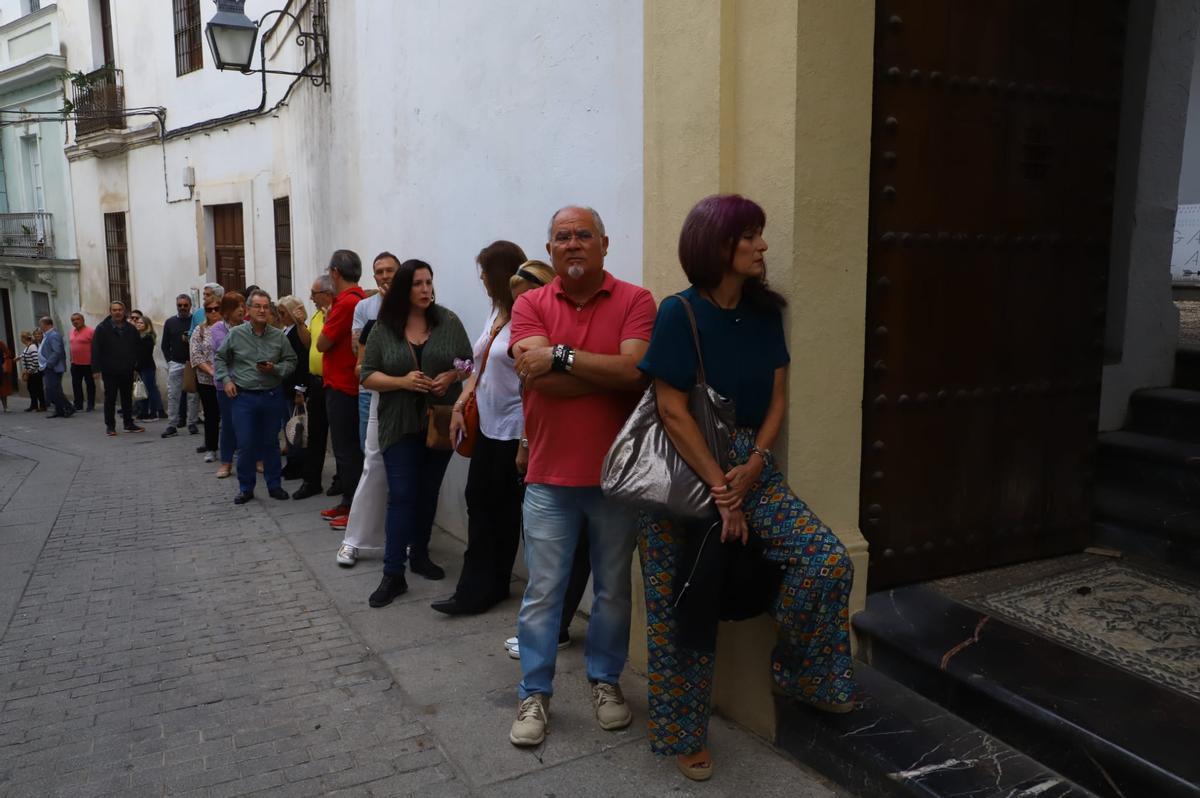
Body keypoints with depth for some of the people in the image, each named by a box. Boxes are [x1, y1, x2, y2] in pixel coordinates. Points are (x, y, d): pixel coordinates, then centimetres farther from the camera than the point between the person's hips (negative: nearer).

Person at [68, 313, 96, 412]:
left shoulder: (90, 331, -11)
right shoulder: (72, 331, 10)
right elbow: (72, 346, 18)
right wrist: (71, 359, 15)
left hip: (88, 364, -7)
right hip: (75, 363, 7)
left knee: (90, 384, 4)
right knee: (76, 385, 10)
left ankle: (91, 405, 11)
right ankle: (78, 405, 18)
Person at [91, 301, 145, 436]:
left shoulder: (131, 329, 7)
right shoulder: (102, 328, -3)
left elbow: (137, 349, 12)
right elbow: (96, 350, -6)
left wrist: (136, 366, 7)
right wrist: (96, 368, -11)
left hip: (127, 371, 3)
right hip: (109, 371, -3)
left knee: (127, 398, 9)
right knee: (110, 399, 4)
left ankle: (129, 424, 17)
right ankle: (110, 426, 10)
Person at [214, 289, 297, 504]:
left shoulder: (279, 337, 1)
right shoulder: (235, 334, 0)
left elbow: (291, 362, 6)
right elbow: (220, 358, 10)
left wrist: (275, 369, -11)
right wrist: (226, 379, -2)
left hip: (271, 396, 1)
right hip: (244, 397, -1)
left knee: (271, 443, 10)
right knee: (246, 444, 1)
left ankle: (274, 485, 21)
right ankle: (246, 488, 15)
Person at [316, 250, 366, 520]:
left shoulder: (346, 303, -19)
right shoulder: (358, 298, 10)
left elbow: (322, 344, -14)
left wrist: (328, 316, 0)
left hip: (342, 388, -10)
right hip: (347, 385, 10)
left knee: (347, 450, -2)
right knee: (348, 449, 16)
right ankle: (349, 502, 25)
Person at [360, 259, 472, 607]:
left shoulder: (448, 322, 0)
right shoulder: (384, 328, -2)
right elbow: (367, 375, -1)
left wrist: (451, 377, -15)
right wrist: (402, 382, -16)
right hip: (400, 425, -2)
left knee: (429, 493, 13)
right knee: (402, 495, -5)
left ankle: (419, 554, 30)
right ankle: (393, 574, -2)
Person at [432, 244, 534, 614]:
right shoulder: (497, 313, 11)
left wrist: (527, 443, -20)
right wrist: (460, 404, 9)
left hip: (512, 432, -9)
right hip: (487, 427, 9)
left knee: (503, 511, 6)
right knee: (479, 501, 11)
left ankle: (481, 589, 19)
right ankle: (478, 589, 21)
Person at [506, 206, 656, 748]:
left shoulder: (634, 301, -3)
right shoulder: (530, 305, 1)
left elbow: (636, 370, -18)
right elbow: (536, 378, -14)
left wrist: (562, 357, -17)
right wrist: (611, 373, -14)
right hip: (550, 478, 1)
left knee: (613, 588, 14)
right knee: (542, 592, 8)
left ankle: (605, 680, 33)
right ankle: (535, 694, 23)